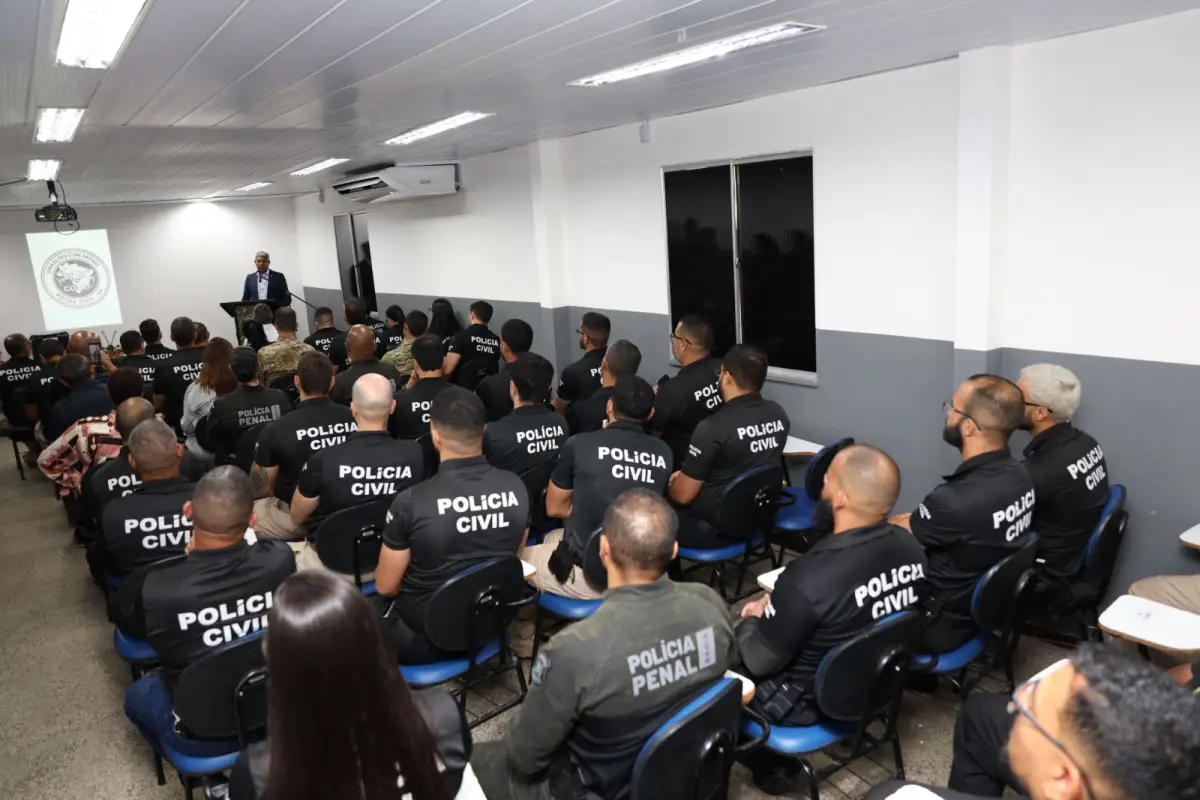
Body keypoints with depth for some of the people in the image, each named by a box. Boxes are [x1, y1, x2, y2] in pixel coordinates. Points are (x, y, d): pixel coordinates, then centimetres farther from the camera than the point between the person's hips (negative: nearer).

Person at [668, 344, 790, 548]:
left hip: (718, 528, -7)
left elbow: (683, 495, -16)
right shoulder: (779, 414, -4)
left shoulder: (713, 428, -25)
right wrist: (690, 475, 16)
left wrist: (673, 483, 9)